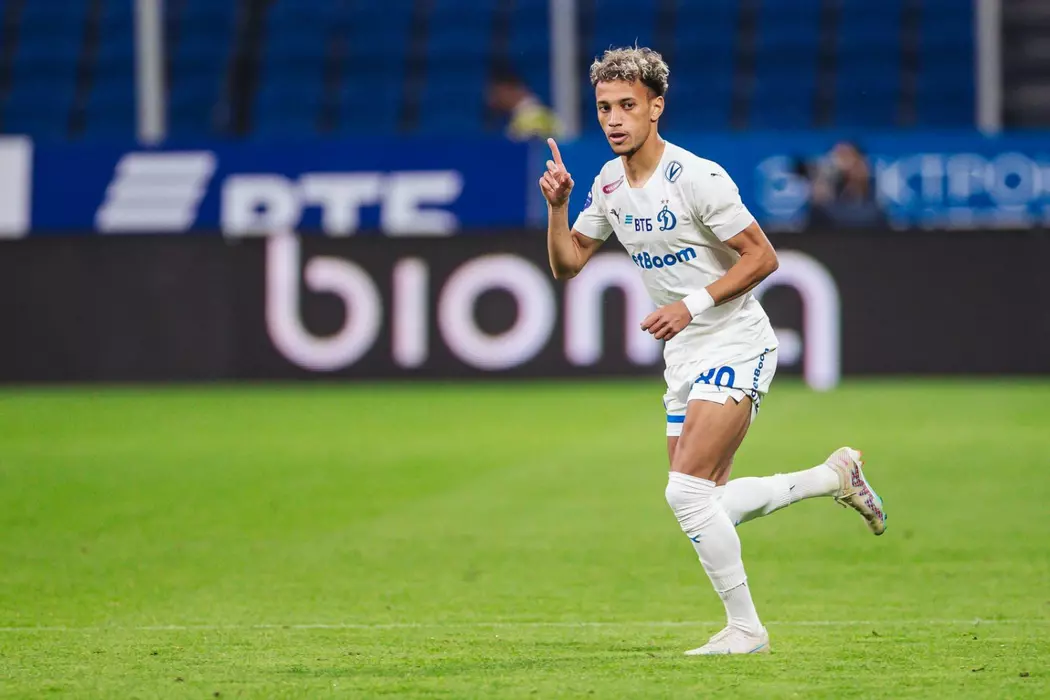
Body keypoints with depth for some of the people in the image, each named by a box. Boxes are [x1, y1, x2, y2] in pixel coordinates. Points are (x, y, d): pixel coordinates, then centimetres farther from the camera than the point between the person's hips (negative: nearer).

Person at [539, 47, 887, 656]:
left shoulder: (697, 178, -18)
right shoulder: (609, 184, 4)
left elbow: (763, 257, -15)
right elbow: (567, 264, 10)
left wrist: (693, 304, -22)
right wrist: (557, 206, -7)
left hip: (737, 345, -8)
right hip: (687, 356, 8)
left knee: (687, 490, -18)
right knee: (703, 502, 9)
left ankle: (745, 628, -6)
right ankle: (836, 475, 27)